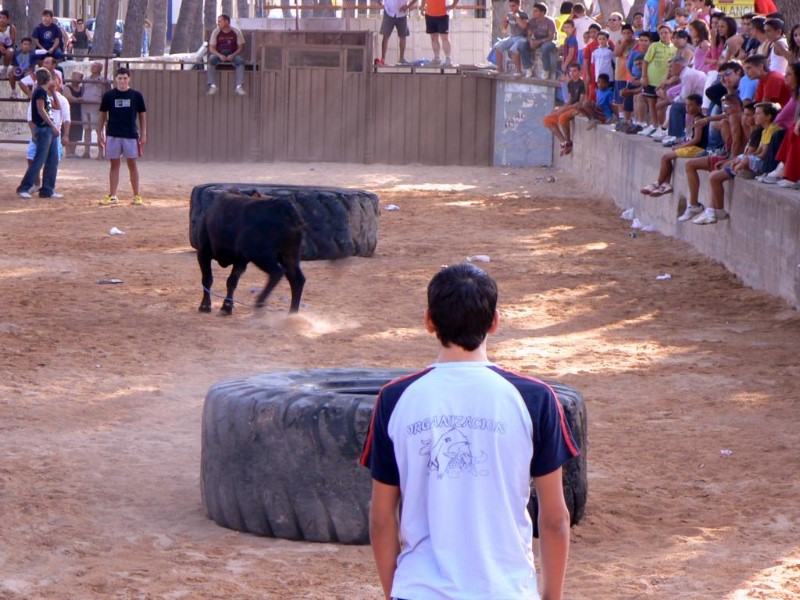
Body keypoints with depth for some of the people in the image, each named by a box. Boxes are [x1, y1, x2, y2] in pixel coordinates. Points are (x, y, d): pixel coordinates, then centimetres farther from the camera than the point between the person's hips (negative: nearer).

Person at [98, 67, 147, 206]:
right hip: (113, 135, 1)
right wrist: (101, 132, 6)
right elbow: (103, 114, 9)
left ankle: (136, 196, 7)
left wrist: (143, 134, 2)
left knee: (132, 164, 2)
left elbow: (142, 114, 6)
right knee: (114, 164, 5)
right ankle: (112, 196, 9)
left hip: (131, 135, -1)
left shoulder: (136, 95, 1)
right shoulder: (109, 95, 2)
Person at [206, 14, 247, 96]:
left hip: (232, 55, 0)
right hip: (219, 54, 0)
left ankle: (239, 87, -37)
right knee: (211, 59, -33)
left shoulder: (236, 32, -4)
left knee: (240, 60, -33)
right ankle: (212, 86, -39)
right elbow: (211, 48, -5)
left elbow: (241, 47, -2)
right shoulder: (216, 32, -3)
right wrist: (219, 55, -24)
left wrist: (233, 55, -20)